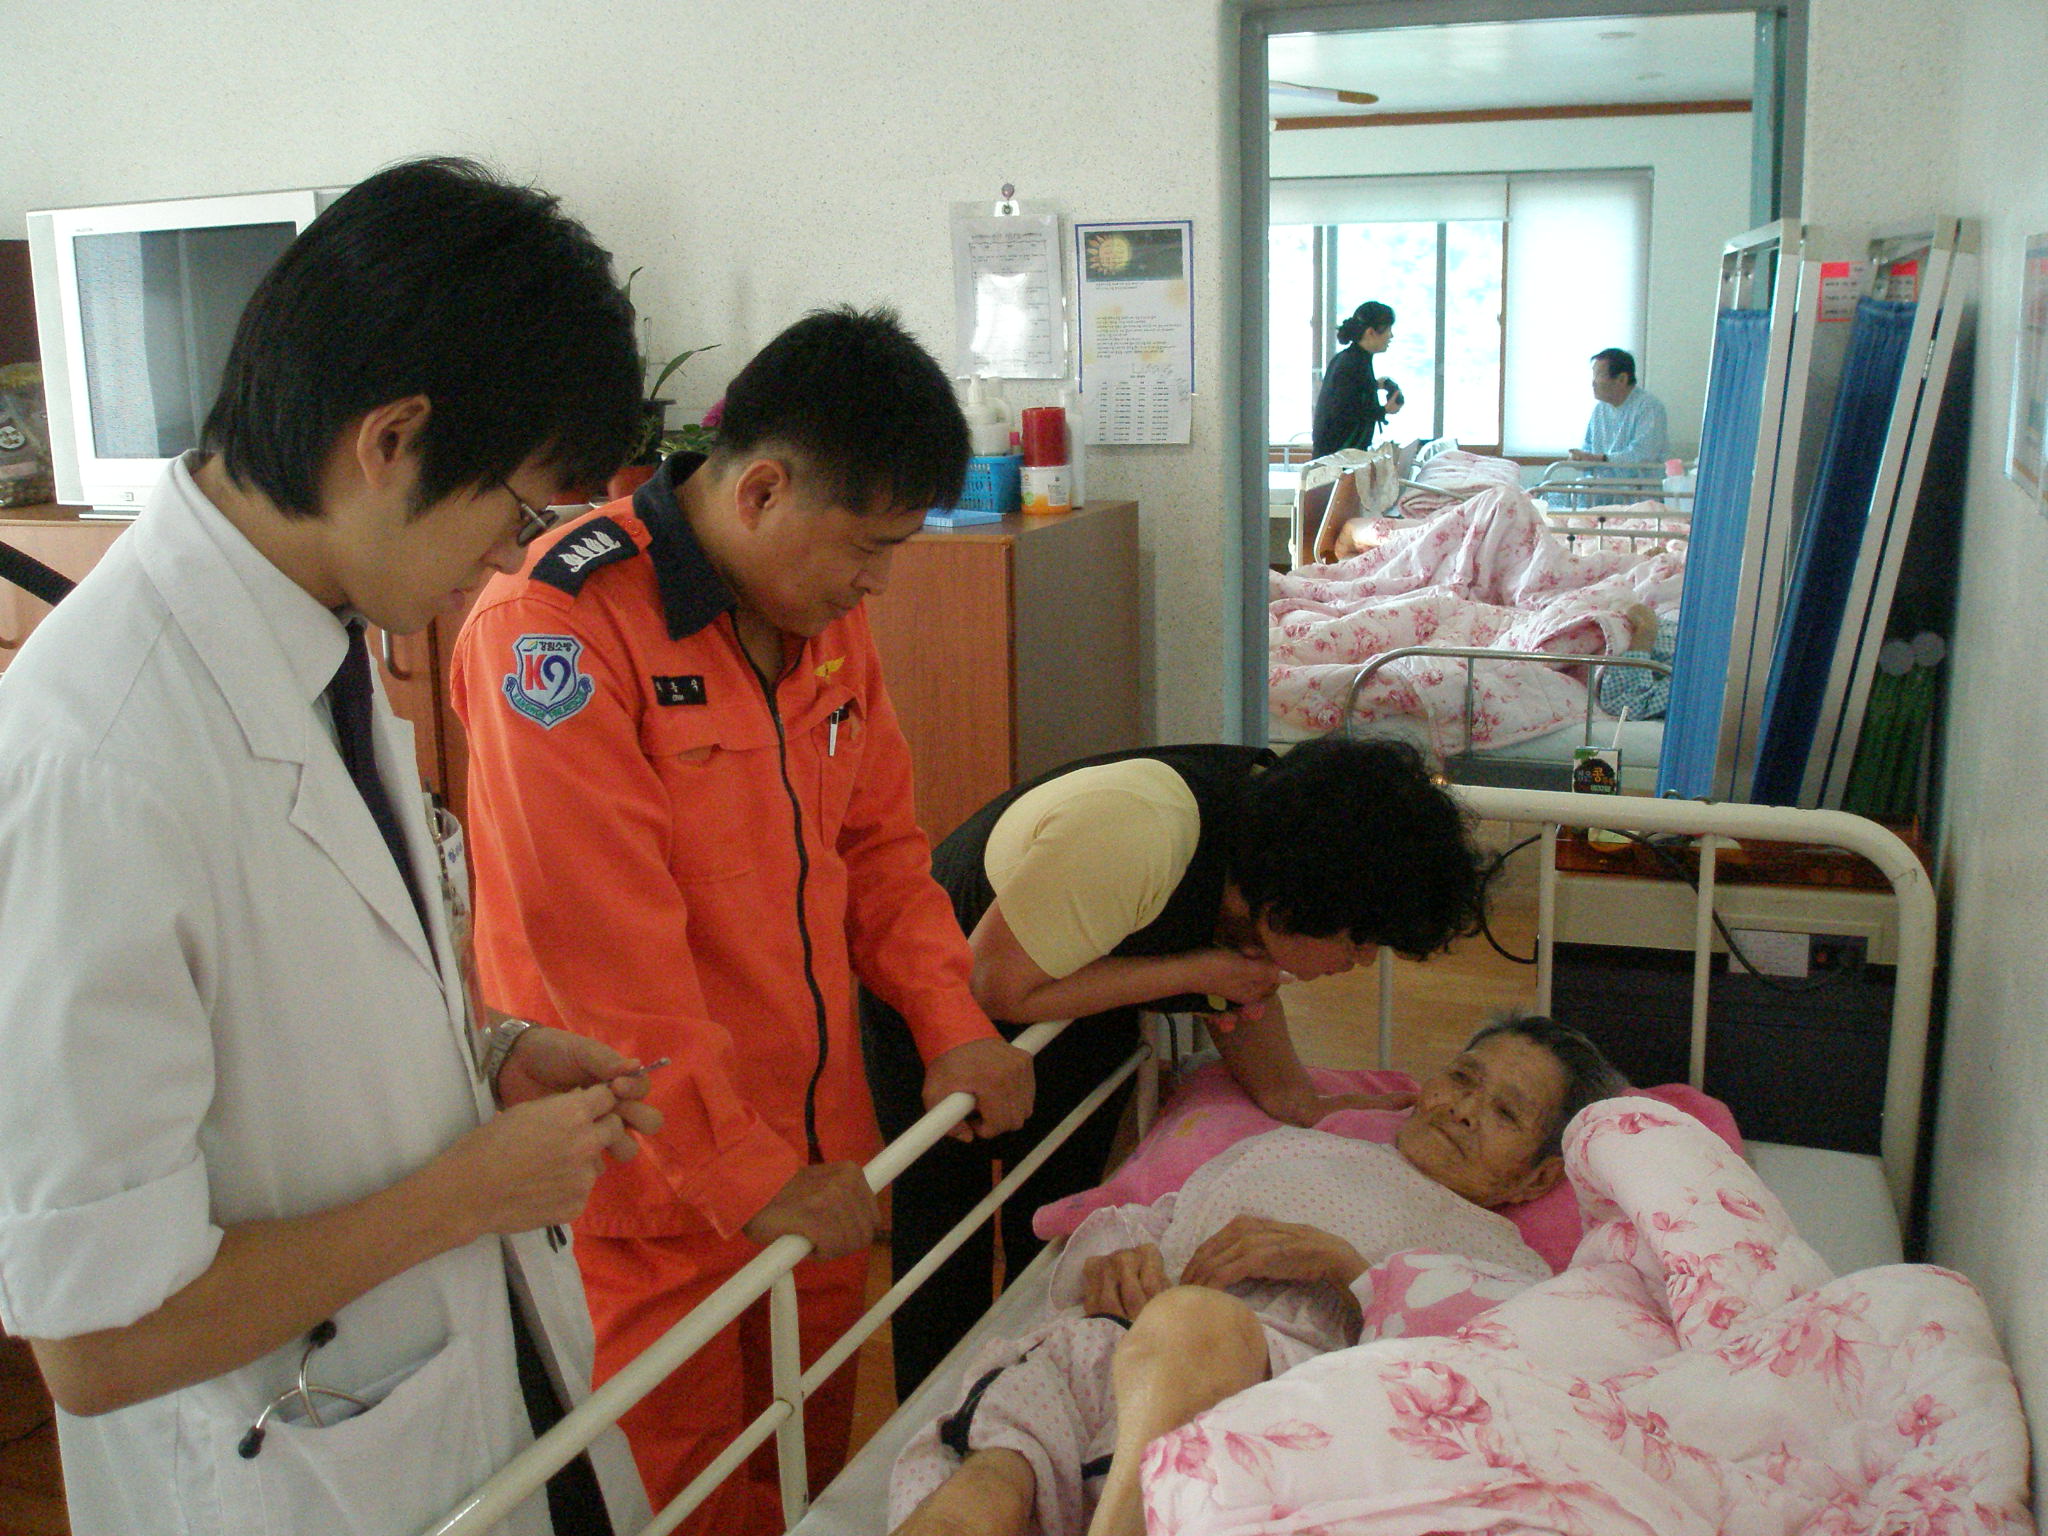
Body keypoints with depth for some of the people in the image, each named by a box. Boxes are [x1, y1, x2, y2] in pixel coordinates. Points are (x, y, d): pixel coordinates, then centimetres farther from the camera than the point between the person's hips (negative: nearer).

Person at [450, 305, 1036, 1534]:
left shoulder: (826, 612, 4)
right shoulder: (557, 628, -22)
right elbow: (606, 958, -24)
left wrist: (954, 1025, -1)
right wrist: (749, 1178, -19)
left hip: (817, 1151, 7)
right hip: (654, 1194, -7)